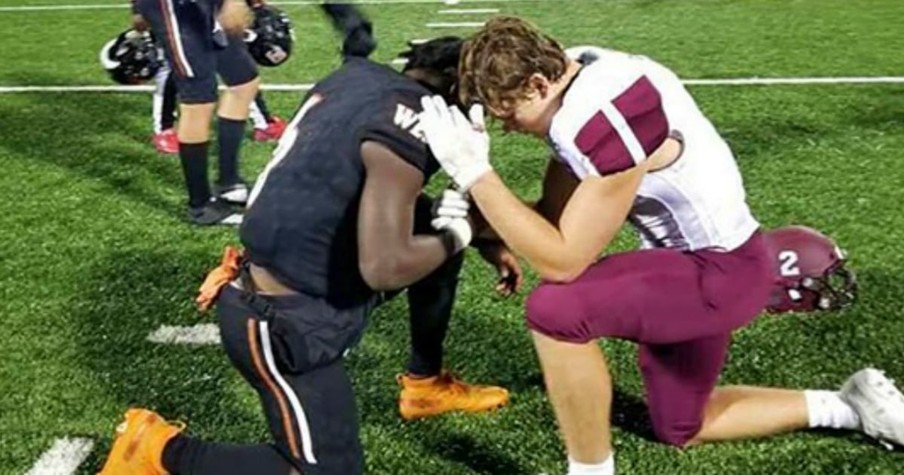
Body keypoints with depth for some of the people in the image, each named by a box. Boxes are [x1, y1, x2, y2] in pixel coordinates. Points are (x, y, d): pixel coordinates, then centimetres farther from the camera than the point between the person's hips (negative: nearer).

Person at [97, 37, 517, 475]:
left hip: (293, 271, 10)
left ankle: (425, 384, 30)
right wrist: (456, 237, -10)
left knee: (438, 227, 15)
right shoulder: (402, 125, -23)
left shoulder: (362, 75, 4)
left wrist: (484, 241, 16)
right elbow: (385, 268, -31)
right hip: (283, 322, -10)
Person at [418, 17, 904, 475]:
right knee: (681, 429, 23)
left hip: (720, 269, -10)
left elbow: (563, 261, -29)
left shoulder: (607, 117, -31)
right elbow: (554, 217, 3)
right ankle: (849, 406, 36)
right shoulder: (577, 90, -1)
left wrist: (476, 174, -30)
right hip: (693, 259, 10)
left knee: (556, 309, -29)